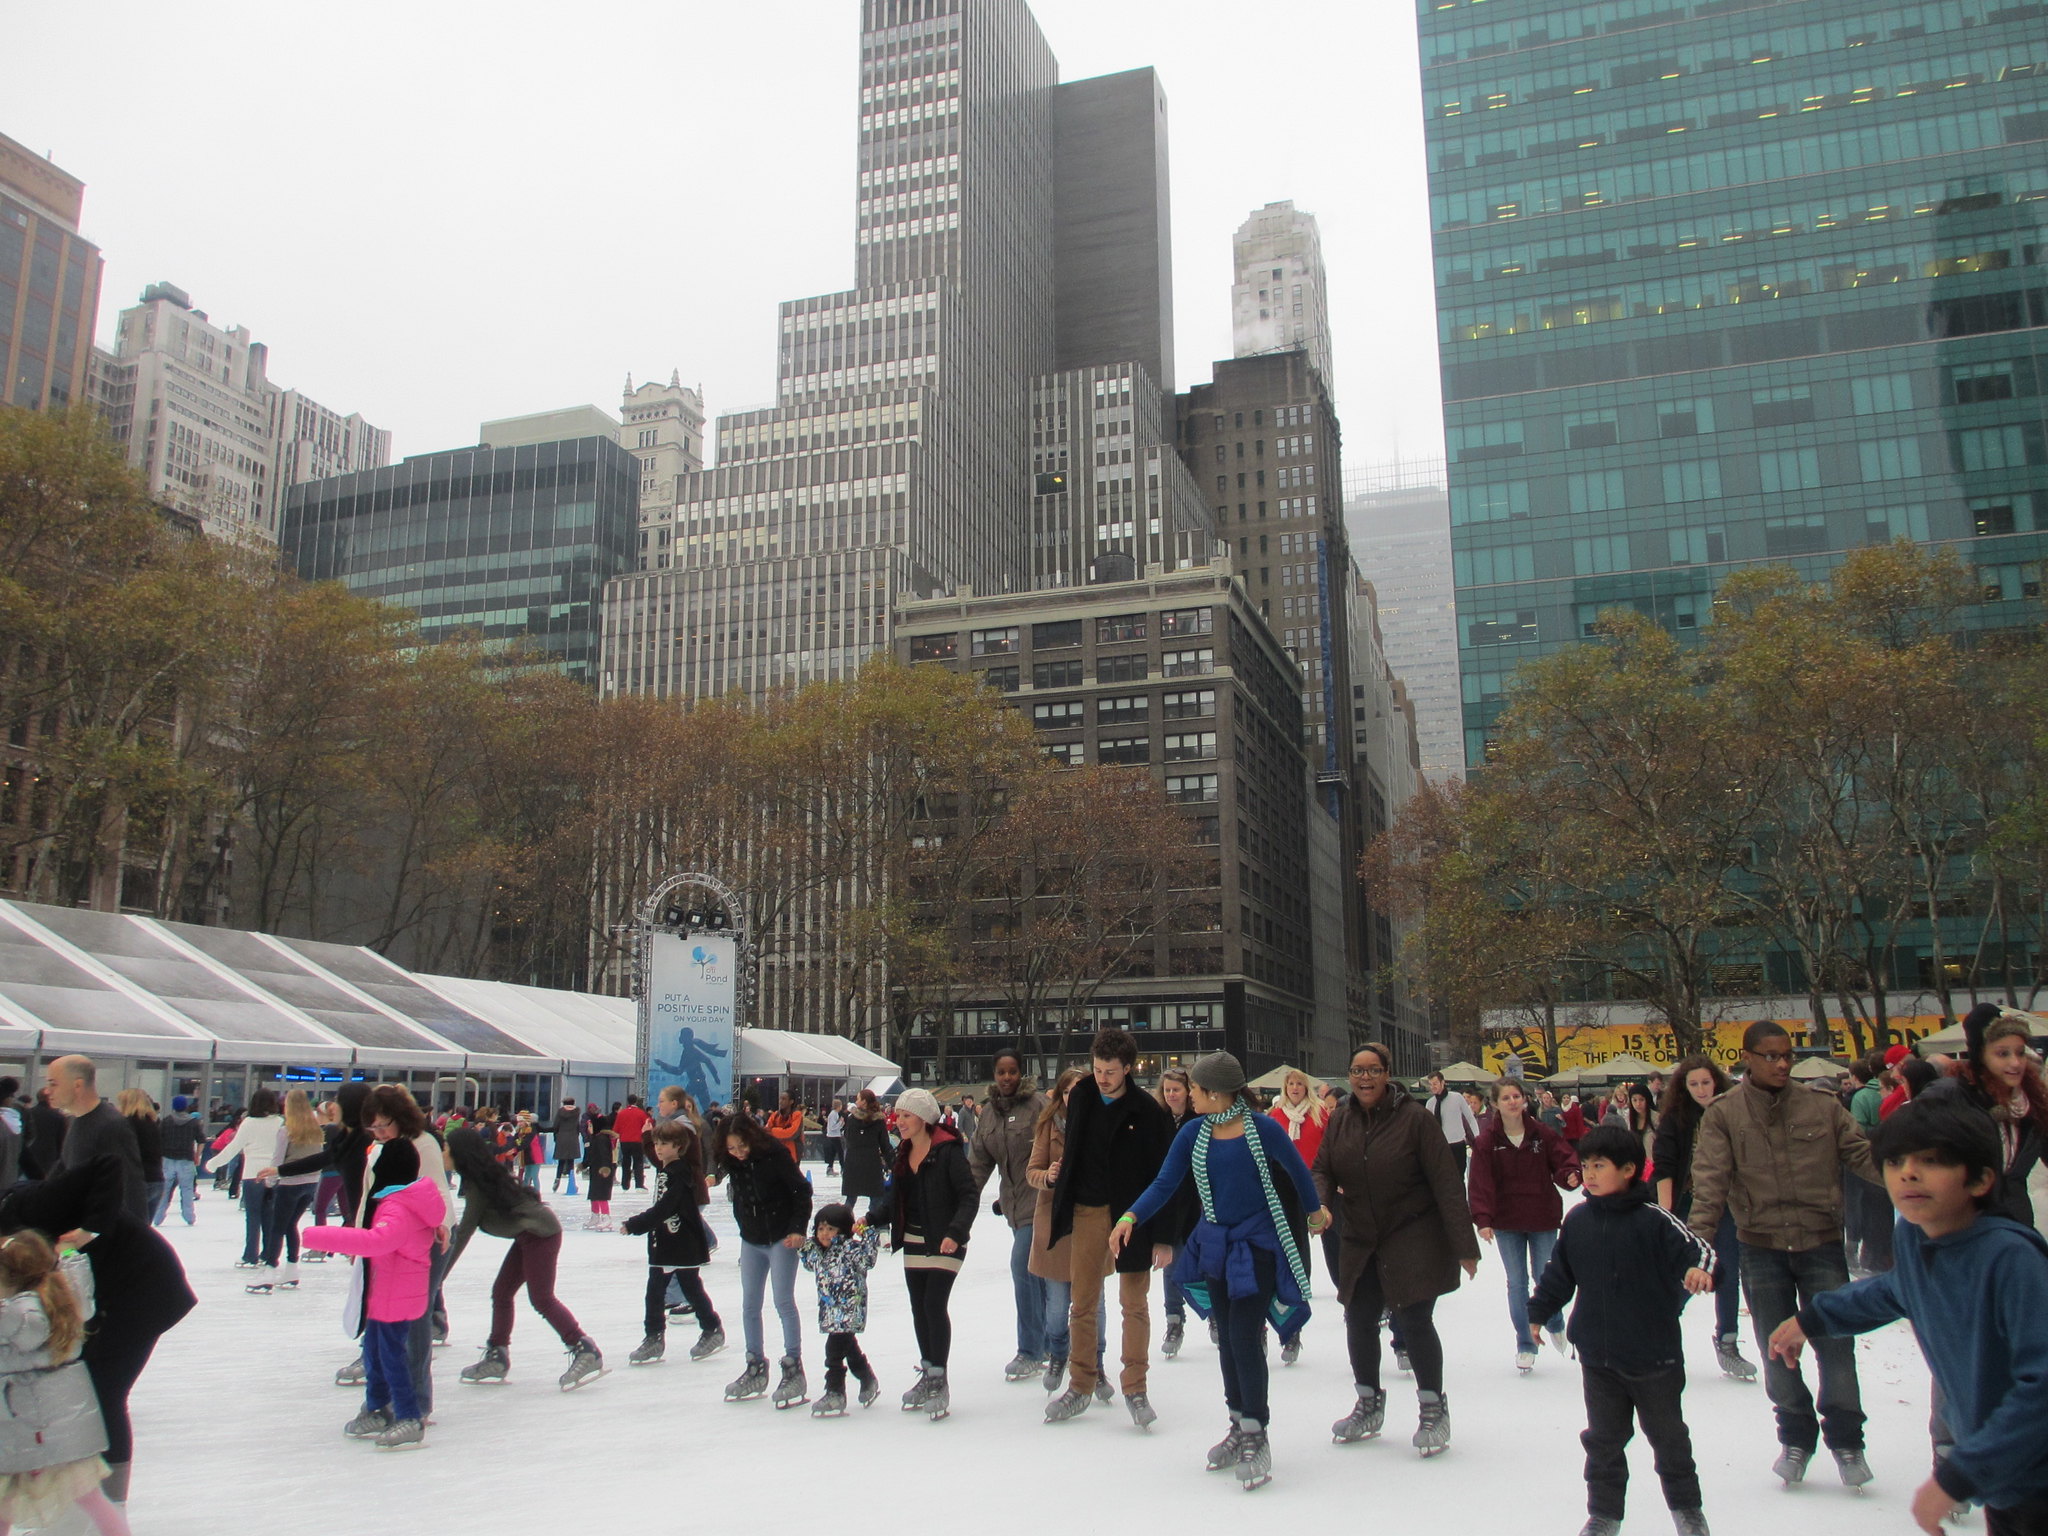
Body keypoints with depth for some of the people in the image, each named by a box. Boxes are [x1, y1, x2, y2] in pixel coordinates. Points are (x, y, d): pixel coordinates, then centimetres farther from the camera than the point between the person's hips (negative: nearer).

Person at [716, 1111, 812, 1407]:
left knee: (784, 1302, -6)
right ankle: (756, 1368, 22)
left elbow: (802, 1190, -13)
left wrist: (798, 1229, -17)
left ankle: (793, 1370, 2)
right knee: (749, 1305, 9)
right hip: (751, 1241, 6)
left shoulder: (774, 1154, -18)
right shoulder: (733, 1163, -2)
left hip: (781, 1239, -6)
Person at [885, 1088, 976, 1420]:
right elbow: (896, 1200, 17)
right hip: (913, 1243, 7)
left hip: (944, 1243, -7)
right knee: (918, 1308, 10)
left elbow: (969, 1195, -18)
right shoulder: (903, 1154, 10)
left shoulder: (948, 1151, -13)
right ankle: (927, 1375, 22)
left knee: (935, 1305, -12)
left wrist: (955, 1232, -29)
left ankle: (939, 1380, -3)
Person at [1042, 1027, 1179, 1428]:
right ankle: (1079, 1386, 21)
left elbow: (1163, 1177, -9)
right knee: (1082, 1304, 9)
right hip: (1087, 1213, 4)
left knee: (1135, 1304, 4)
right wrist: (1059, 1173, 7)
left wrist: (1163, 1237, -12)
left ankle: (1135, 1387, 15)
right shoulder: (1080, 1098, 3)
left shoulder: (1148, 1112, -10)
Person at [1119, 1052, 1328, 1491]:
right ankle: (1240, 1427, 27)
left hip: (1258, 1244, -5)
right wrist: (1131, 1217, -22)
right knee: (1227, 1338, 12)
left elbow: (1296, 1169, 1)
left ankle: (1256, 1436, 2)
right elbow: (1165, 1183, -6)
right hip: (1215, 1244, 5)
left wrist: (1315, 1210, 15)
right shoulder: (1193, 1133, -4)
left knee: (1244, 1335, -11)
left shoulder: (1263, 1127, -15)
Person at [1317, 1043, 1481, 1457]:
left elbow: (1447, 1184, -15)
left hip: (1415, 1239, -5)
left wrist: (1464, 1246, -16)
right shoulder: (1340, 1121, 1)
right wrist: (1320, 1203, -18)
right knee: (1359, 1321, 10)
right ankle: (1369, 1406, 32)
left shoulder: (1416, 1117, -15)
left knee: (1414, 1320, -8)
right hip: (1361, 1241, 5)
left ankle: (1433, 1410, 14)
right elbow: (1323, 1170, 6)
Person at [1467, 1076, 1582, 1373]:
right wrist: (1483, 1220, -21)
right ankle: (1525, 1345, 19)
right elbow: (1480, 1182, -12)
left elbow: (1564, 1159, -3)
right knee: (1517, 1283, 6)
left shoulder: (1543, 1133, -6)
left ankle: (1556, 1325, 40)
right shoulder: (1487, 1140, -9)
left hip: (1543, 1218, 0)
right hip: (1507, 1222, 0)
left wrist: (1571, 1175, -27)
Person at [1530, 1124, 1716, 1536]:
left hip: (1654, 1355, -3)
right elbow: (1559, 1272, 11)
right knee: (1603, 1439, 12)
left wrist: (1700, 1269, -43)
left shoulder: (1654, 1220, -14)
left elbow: (1697, 1248, -21)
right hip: (1597, 1357, 3)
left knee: (1668, 1436, 16)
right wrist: (1538, 1311, 15)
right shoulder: (1578, 1221, 0)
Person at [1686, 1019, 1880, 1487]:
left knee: (1835, 1343, 5)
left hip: (1822, 1243, 0)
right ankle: (1795, 1438, 30)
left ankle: (1845, 1439, 26)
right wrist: (1699, 1241, -22)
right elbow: (1710, 1184, -11)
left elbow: (1862, 1155, -3)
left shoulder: (1822, 1107, 0)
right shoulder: (1723, 1115, -4)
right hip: (1761, 1249, 0)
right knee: (1777, 1350, 10)